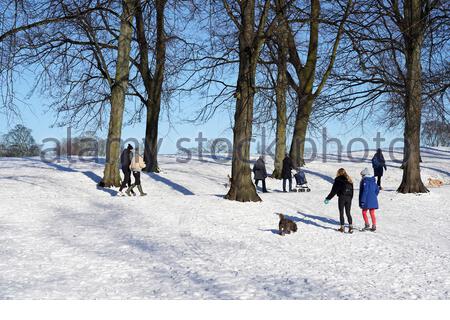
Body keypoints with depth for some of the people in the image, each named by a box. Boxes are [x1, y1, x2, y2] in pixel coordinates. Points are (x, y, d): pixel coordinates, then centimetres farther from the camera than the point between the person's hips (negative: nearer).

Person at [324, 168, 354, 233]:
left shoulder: (338, 180, -5)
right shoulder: (349, 180, 11)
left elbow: (334, 191, -8)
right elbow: (352, 190, 12)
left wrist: (328, 198, -3)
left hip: (342, 197, -4)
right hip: (349, 198, 5)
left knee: (341, 213, 5)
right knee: (348, 213, 9)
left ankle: (342, 227, 7)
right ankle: (350, 226, -3)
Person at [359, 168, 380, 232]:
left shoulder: (364, 181, -12)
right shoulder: (373, 181, 10)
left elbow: (364, 191, -18)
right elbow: (377, 190, 16)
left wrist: (362, 201, -16)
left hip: (367, 201, -6)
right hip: (373, 201, 6)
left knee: (364, 212, 8)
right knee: (372, 213, 11)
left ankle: (367, 225, -1)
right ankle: (374, 226, 8)